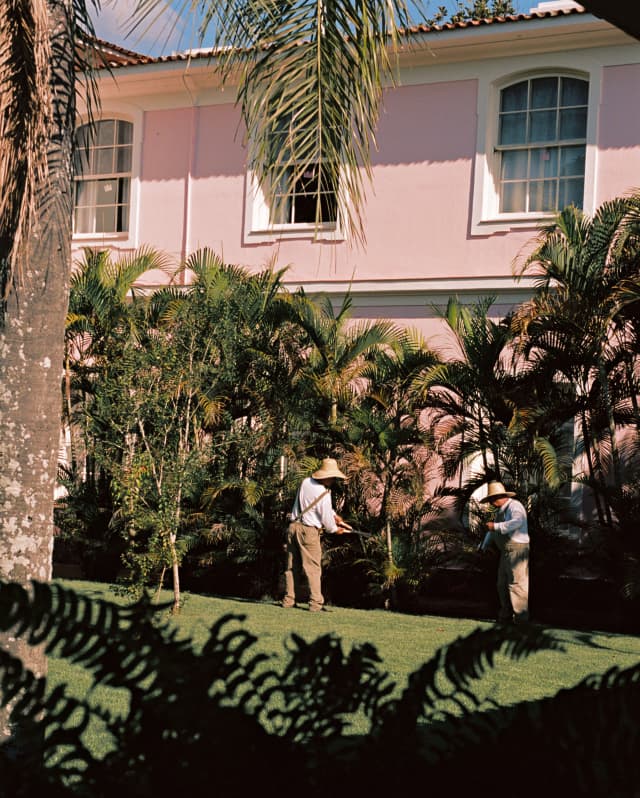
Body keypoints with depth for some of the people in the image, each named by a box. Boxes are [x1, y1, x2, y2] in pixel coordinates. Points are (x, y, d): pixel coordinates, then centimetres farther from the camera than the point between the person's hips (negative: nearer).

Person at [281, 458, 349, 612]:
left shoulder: (306, 482, 6)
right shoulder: (323, 494, -16)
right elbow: (326, 520, -8)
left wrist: (334, 515, 17)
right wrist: (335, 529, 12)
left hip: (293, 526, 7)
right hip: (309, 531, -7)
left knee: (293, 567, 12)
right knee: (313, 568, -2)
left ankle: (288, 600, 14)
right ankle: (316, 603, -5)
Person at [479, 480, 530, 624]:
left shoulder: (514, 506, -14)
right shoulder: (501, 510, 17)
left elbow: (517, 522, -34)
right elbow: (493, 531, 28)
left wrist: (496, 526, -35)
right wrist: (483, 546, 27)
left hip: (517, 551, -10)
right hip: (506, 552, 10)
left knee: (517, 583, -9)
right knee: (503, 585, 13)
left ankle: (521, 617, -6)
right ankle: (506, 616, 20)